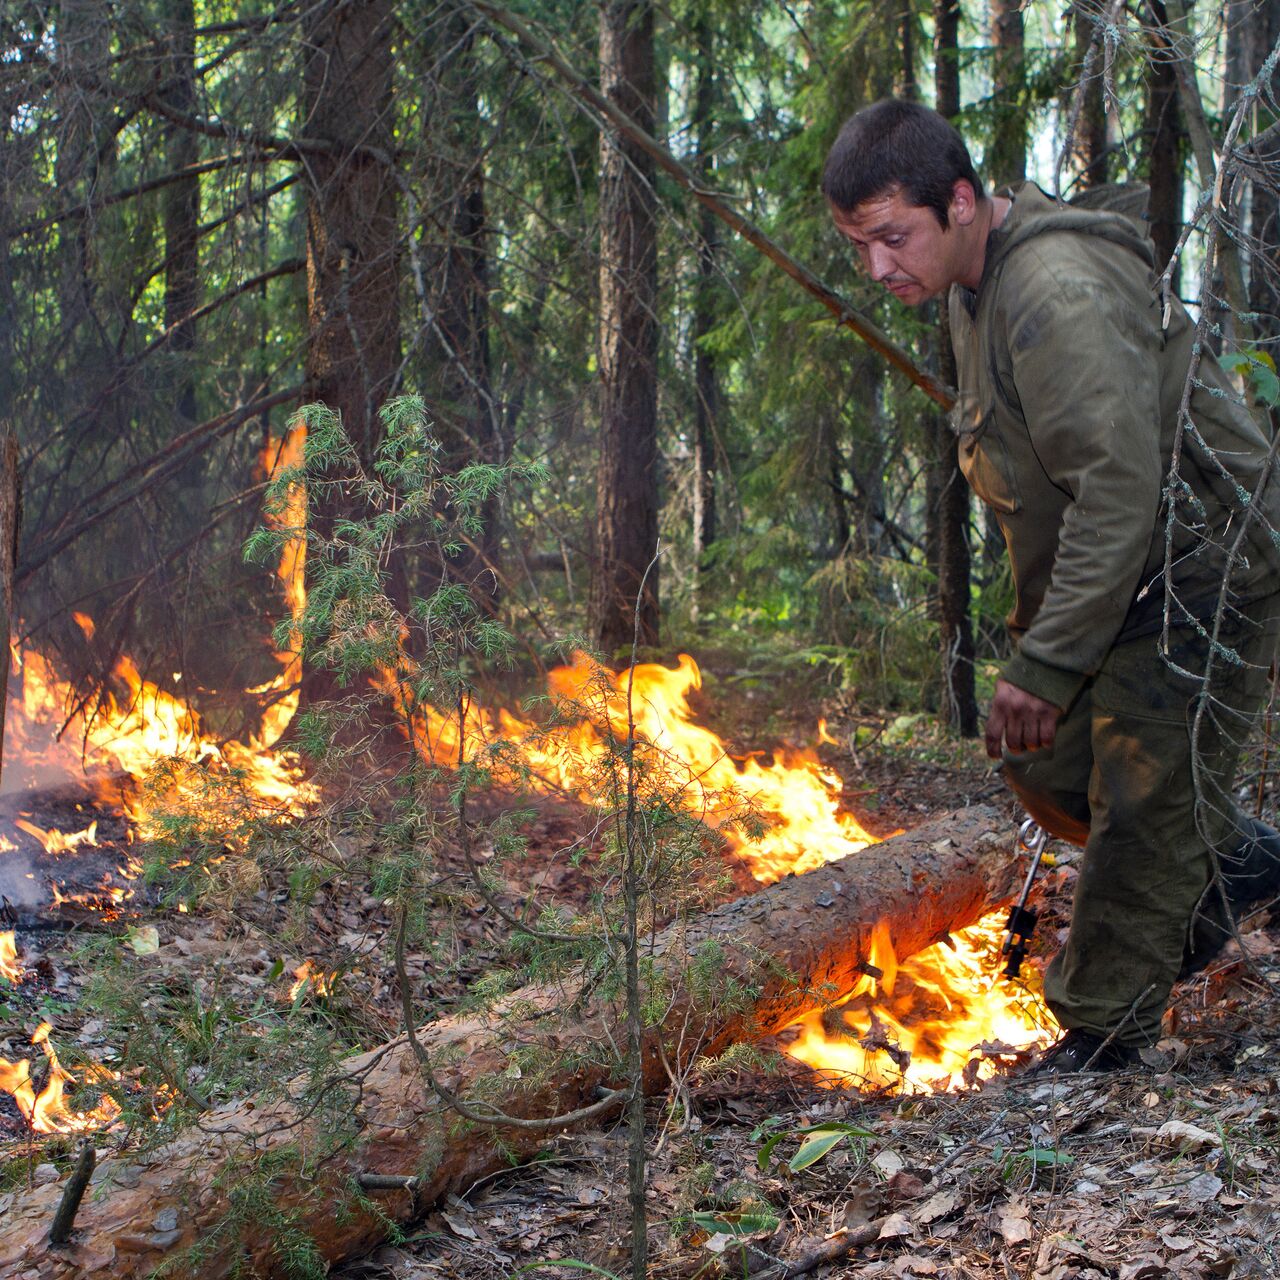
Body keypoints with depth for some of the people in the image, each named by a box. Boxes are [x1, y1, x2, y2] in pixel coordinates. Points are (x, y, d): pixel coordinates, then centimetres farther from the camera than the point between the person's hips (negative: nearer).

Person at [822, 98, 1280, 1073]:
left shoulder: (1059, 292, -27)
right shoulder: (977, 286, 6)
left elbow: (1119, 489, -31)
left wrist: (1044, 664, -28)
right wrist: (1036, 632, 16)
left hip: (1199, 569, -10)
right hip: (1105, 579, 10)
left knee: (1140, 805, -4)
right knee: (1041, 759, 12)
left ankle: (1101, 1041, 10)